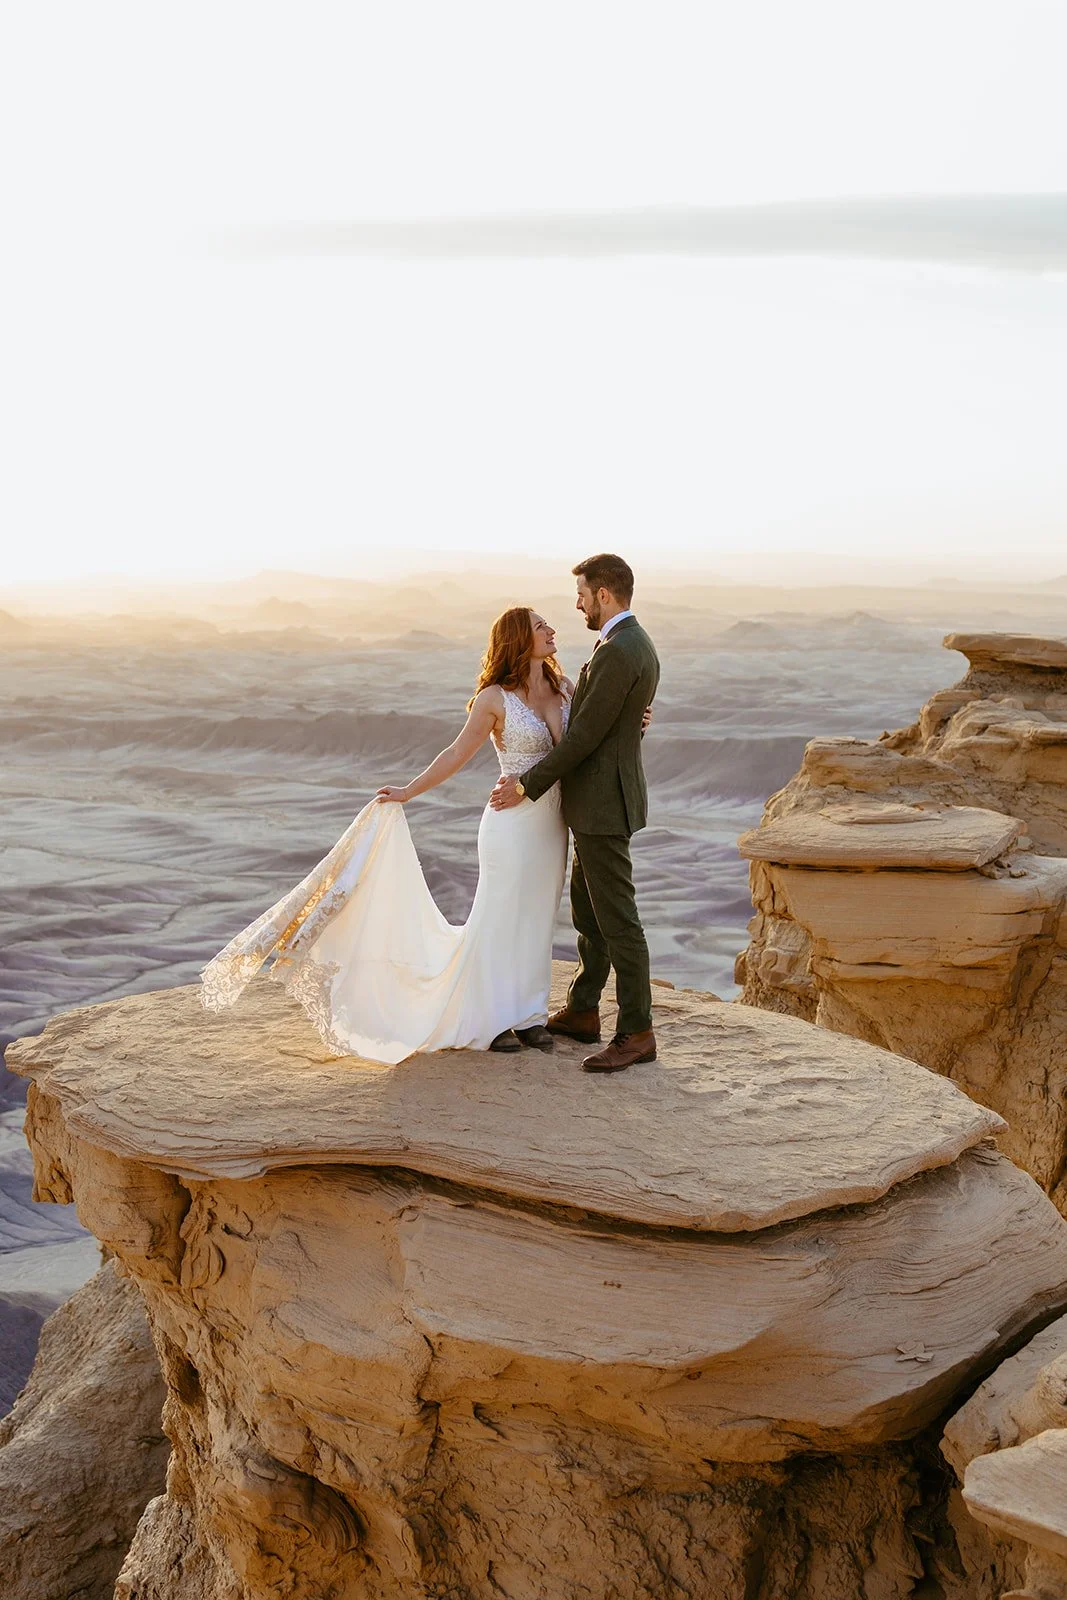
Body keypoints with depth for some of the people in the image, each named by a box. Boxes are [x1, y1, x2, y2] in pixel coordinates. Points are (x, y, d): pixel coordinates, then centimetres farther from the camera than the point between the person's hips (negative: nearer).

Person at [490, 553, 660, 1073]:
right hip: (604, 796, 11)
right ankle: (582, 1012, 30)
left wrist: (527, 786, -12)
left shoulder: (616, 652, -22)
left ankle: (636, 1033, 2)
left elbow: (583, 736, -21)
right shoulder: (637, 645, 12)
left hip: (602, 804, -11)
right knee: (587, 908, 18)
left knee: (616, 917, -5)